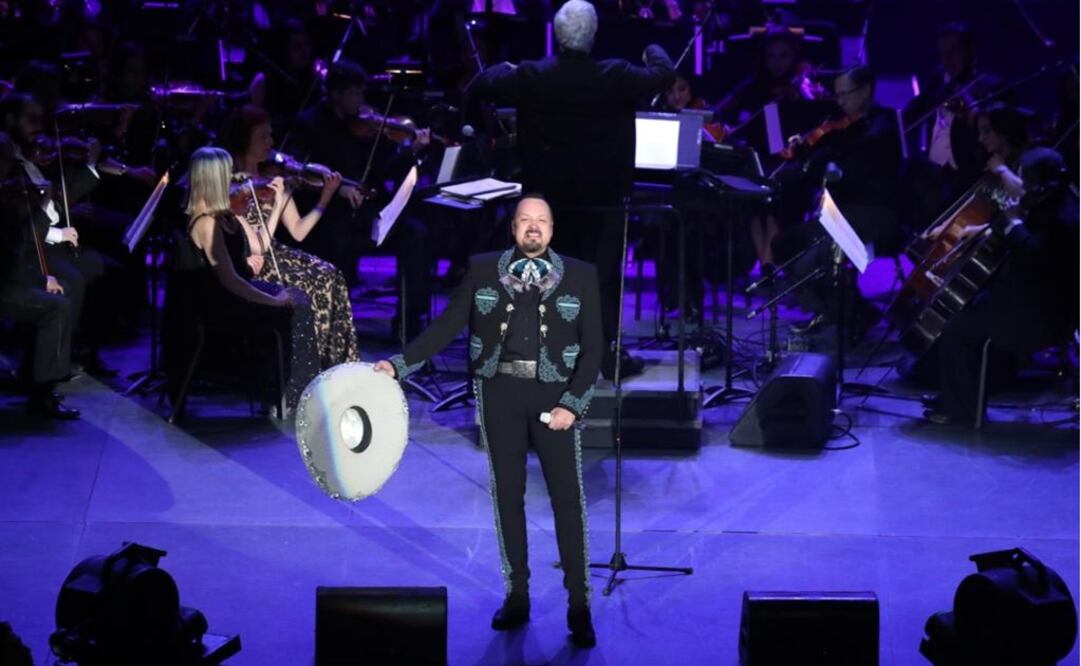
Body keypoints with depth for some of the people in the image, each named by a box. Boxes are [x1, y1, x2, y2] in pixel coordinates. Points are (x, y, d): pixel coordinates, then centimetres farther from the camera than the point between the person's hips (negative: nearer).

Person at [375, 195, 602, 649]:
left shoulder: (579, 276, 1)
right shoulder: (483, 271, 4)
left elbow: (592, 347, 0)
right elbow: (447, 326, 2)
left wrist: (573, 403, -10)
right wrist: (400, 364, -8)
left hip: (554, 395, -1)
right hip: (500, 392, 1)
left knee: (568, 500, -2)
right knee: (507, 496, 7)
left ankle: (579, 607, 5)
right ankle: (516, 597, 18)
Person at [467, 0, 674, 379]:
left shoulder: (530, 77, -12)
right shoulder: (615, 77, -15)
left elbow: (481, 85, 2)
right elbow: (665, 75, -2)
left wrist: (503, 67, 23)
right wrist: (654, 50, 20)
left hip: (549, 193, 2)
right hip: (602, 193, -2)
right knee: (603, 274, 5)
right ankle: (610, 355, 4)